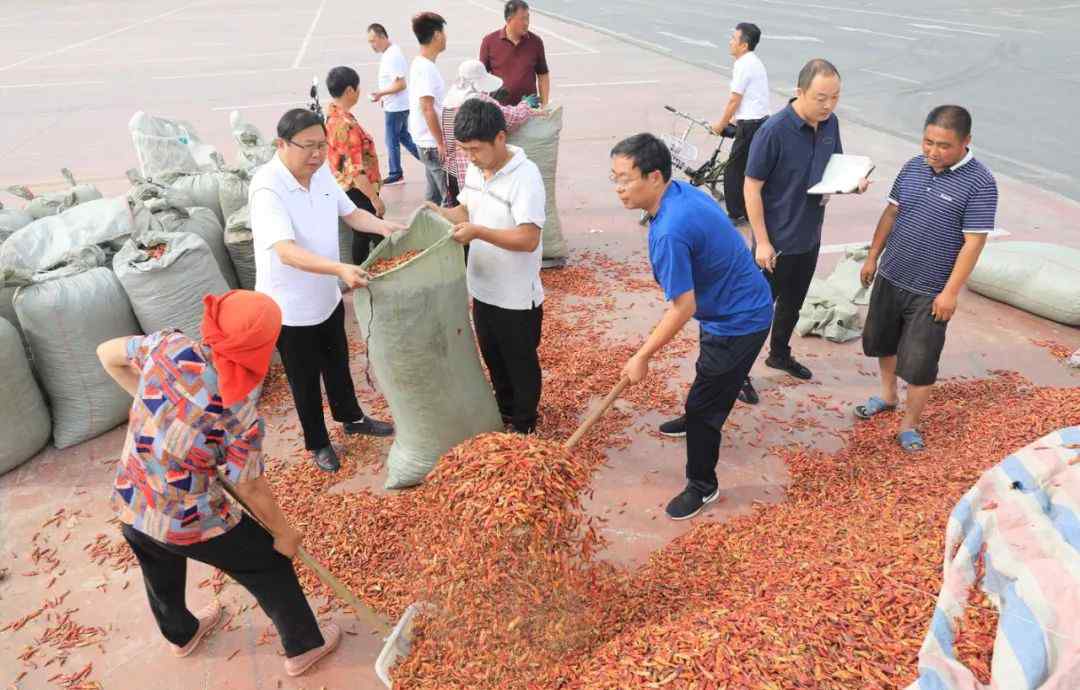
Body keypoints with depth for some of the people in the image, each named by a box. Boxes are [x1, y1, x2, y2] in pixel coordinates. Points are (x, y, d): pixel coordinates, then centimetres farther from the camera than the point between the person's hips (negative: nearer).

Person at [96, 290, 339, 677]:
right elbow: (250, 489, -15)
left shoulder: (169, 346, -16)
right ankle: (304, 647, 35)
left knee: (161, 574, 33)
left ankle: (182, 634, 64)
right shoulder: (239, 414, -27)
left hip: (127, 504, 6)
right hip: (186, 522, -6)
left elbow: (107, 354, 3)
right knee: (269, 565, 17)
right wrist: (284, 533, 1)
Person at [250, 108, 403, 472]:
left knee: (337, 363, 27)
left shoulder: (321, 172, -5)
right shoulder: (267, 189, -28)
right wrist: (340, 269, -52)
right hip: (290, 307, -7)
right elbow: (287, 251, -39)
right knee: (305, 379, 14)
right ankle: (317, 443, 36)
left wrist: (383, 226, -12)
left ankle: (352, 418, 51)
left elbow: (350, 213, 8)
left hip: (327, 296, 7)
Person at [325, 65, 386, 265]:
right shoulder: (346, 125, -26)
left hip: (345, 188, 10)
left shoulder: (331, 115, 5)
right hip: (358, 191, -10)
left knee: (362, 235, 19)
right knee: (377, 237, -1)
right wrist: (375, 198, -22)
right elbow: (356, 170, -27)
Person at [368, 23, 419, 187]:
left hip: (396, 107, -10)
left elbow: (401, 84, -25)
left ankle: (395, 175, 13)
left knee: (392, 141, 1)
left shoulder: (393, 56, -21)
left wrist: (381, 93, -23)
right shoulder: (390, 52, 10)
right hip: (396, 105, 10)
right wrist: (384, 96, 16)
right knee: (404, 137, 18)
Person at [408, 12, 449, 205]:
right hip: (433, 143, -10)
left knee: (435, 193, 16)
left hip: (428, 141, 10)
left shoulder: (420, 64, 12)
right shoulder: (426, 68, -18)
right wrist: (441, 142, -19)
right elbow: (427, 109, -22)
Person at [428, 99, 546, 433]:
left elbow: (528, 240, -29)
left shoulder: (525, 176, -24)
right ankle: (505, 410, 48)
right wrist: (440, 213, -5)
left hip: (516, 296, -8)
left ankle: (524, 427, 33)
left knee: (521, 363, 13)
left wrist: (478, 232, -33)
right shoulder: (474, 169, 0)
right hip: (483, 287, 8)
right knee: (493, 357, 25)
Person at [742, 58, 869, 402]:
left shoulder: (831, 123, -1)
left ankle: (780, 354, 45)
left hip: (810, 236, 7)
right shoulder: (774, 131, -23)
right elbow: (752, 188, -19)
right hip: (776, 241, -7)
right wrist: (762, 242, -19)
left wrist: (853, 181, -10)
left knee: (793, 303, 23)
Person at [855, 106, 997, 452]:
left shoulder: (980, 183, -16)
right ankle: (888, 395, 45)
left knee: (920, 361, 2)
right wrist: (872, 257, 11)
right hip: (889, 277, 6)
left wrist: (950, 292, -17)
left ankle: (909, 425, 20)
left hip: (930, 292, -5)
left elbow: (973, 243, -16)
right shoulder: (913, 167, 0)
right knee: (882, 340, 21)